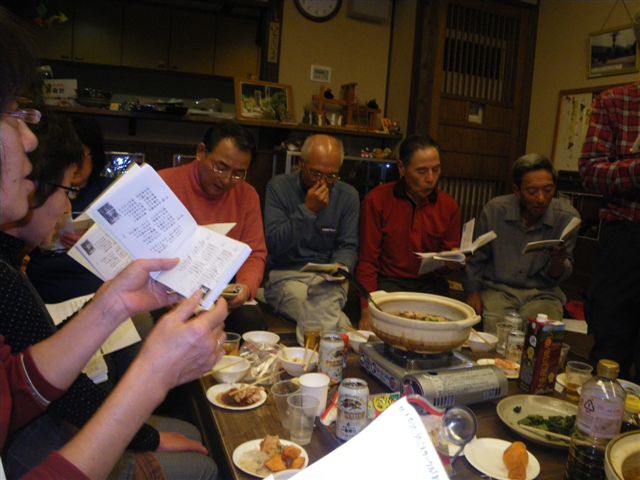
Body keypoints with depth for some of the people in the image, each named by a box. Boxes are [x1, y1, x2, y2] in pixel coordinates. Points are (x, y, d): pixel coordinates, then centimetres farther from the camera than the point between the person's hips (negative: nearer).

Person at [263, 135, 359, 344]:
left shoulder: (348, 195, 6)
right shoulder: (279, 186, -3)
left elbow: (348, 246, 9)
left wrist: (341, 266, -14)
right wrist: (307, 210, -18)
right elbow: (274, 244, -10)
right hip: (286, 275, -2)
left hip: (328, 278, 3)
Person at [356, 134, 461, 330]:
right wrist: (367, 311, -15)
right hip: (388, 282, -3)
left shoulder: (449, 206, 5)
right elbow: (367, 262, -4)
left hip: (431, 284, 3)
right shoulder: (376, 200, -4)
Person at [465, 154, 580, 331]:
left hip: (542, 294, 1)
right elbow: (476, 258, 9)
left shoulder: (567, 217, -7)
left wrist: (559, 261, -21)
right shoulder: (494, 210, -7)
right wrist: (473, 291, 0)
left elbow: (556, 277, 0)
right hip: (497, 289, 0)